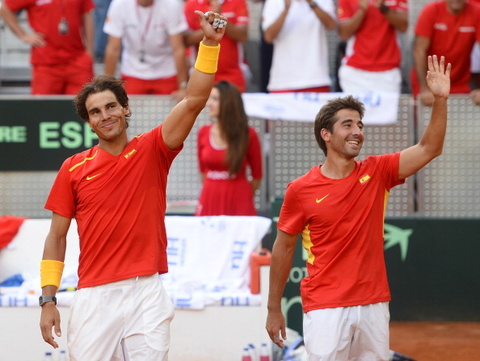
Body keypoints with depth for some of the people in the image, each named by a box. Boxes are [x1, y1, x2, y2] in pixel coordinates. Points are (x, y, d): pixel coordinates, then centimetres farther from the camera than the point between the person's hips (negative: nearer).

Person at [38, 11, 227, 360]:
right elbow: (57, 237, 9)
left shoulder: (151, 151, 5)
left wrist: (210, 43, -13)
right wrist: (48, 299, 2)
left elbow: (194, 100, -4)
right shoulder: (74, 168, 7)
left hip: (146, 294, 0)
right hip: (94, 297, 0)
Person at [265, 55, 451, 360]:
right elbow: (283, 248, 6)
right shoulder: (300, 190, -3)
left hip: (373, 305, 3)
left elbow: (429, 149, -3)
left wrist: (440, 99, -16)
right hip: (325, 308, -3)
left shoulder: (376, 173, 4)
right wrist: (274, 309, 8)